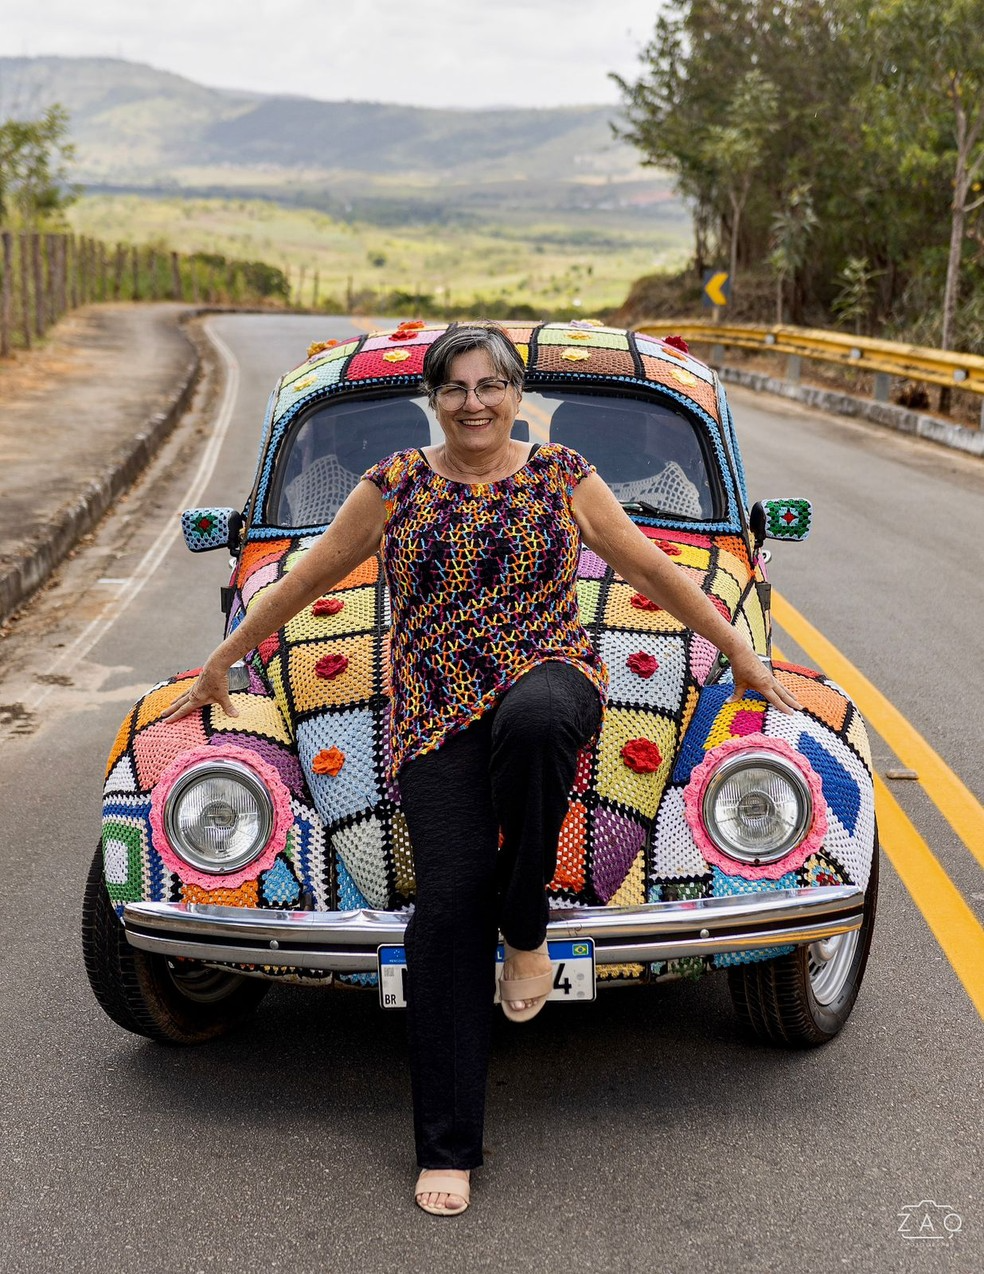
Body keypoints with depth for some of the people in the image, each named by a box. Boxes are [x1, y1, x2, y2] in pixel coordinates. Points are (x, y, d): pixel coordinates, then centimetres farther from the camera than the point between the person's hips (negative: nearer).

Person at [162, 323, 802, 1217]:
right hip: (436, 716, 1)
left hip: (552, 680, -1)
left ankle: (526, 924, -14)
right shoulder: (396, 485, 9)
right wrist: (222, 663, 22)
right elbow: (307, 579, 17)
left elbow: (655, 572, 14)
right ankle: (447, 1146, 1)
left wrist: (742, 656, 16)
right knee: (447, 903, -12)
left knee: (532, 718, -40)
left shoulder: (562, 476, 9)